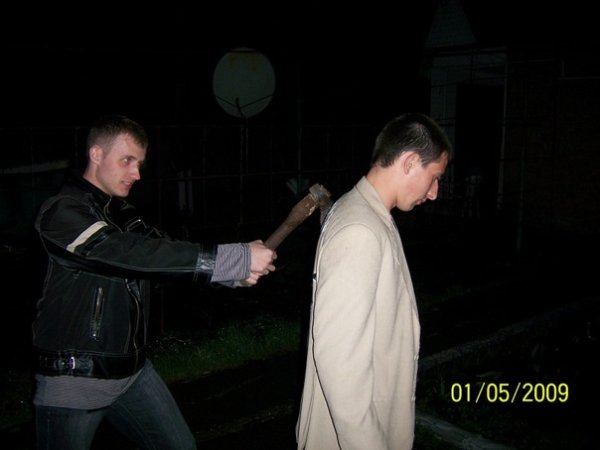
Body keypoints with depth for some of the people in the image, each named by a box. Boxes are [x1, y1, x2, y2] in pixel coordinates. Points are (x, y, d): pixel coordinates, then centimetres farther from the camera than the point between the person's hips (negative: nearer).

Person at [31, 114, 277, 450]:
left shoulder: (123, 213, 11)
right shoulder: (62, 213, -16)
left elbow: (169, 256, 1)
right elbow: (132, 254, -30)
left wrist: (236, 273, -18)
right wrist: (236, 258, -32)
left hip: (133, 370, 7)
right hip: (74, 380, -7)